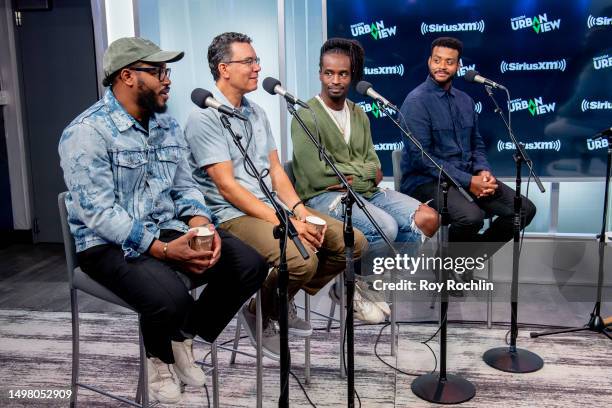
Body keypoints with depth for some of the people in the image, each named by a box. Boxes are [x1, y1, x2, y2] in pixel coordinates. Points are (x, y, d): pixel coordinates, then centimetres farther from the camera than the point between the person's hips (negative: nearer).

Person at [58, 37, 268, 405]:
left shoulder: (168, 125, 9)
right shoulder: (87, 133, -14)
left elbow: (185, 186, 9)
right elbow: (98, 213, -20)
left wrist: (202, 225, -13)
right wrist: (162, 250, -28)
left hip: (170, 230, 7)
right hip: (111, 244, -6)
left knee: (250, 265, -11)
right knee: (170, 296, -35)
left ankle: (183, 338, 10)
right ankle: (159, 356, 4)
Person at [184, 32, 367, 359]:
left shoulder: (256, 113, 16)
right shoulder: (204, 117, -9)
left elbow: (275, 170, 14)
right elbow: (227, 187, -16)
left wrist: (298, 209, -5)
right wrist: (283, 223, -20)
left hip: (274, 207, 8)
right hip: (234, 214, -8)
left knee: (352, 241, -3)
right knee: (302, 259, -33)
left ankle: (284, 300, 14)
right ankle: (259, 312, 0)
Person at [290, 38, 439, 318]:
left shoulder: (359, 114, 15)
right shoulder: (306, 117, -7)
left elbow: (374, 165, 10)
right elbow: (317, 176, -15)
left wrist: (348, 176, -13)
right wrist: (364, 172, -6)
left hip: (365, 191, 7)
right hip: (323, 197, -7)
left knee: (428, 218, -9)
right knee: (386, 227, -30)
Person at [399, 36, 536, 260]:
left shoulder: (465, 100, 14)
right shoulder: (417, 101, -10)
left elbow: (477, 144, 18)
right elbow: (421, 157, -18)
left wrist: (484, 171, -5)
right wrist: (468, 182, -19)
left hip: (469, 177, 7)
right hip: (427, 180, -7)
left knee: (525, 209, -4)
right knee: (471, 216, -34)